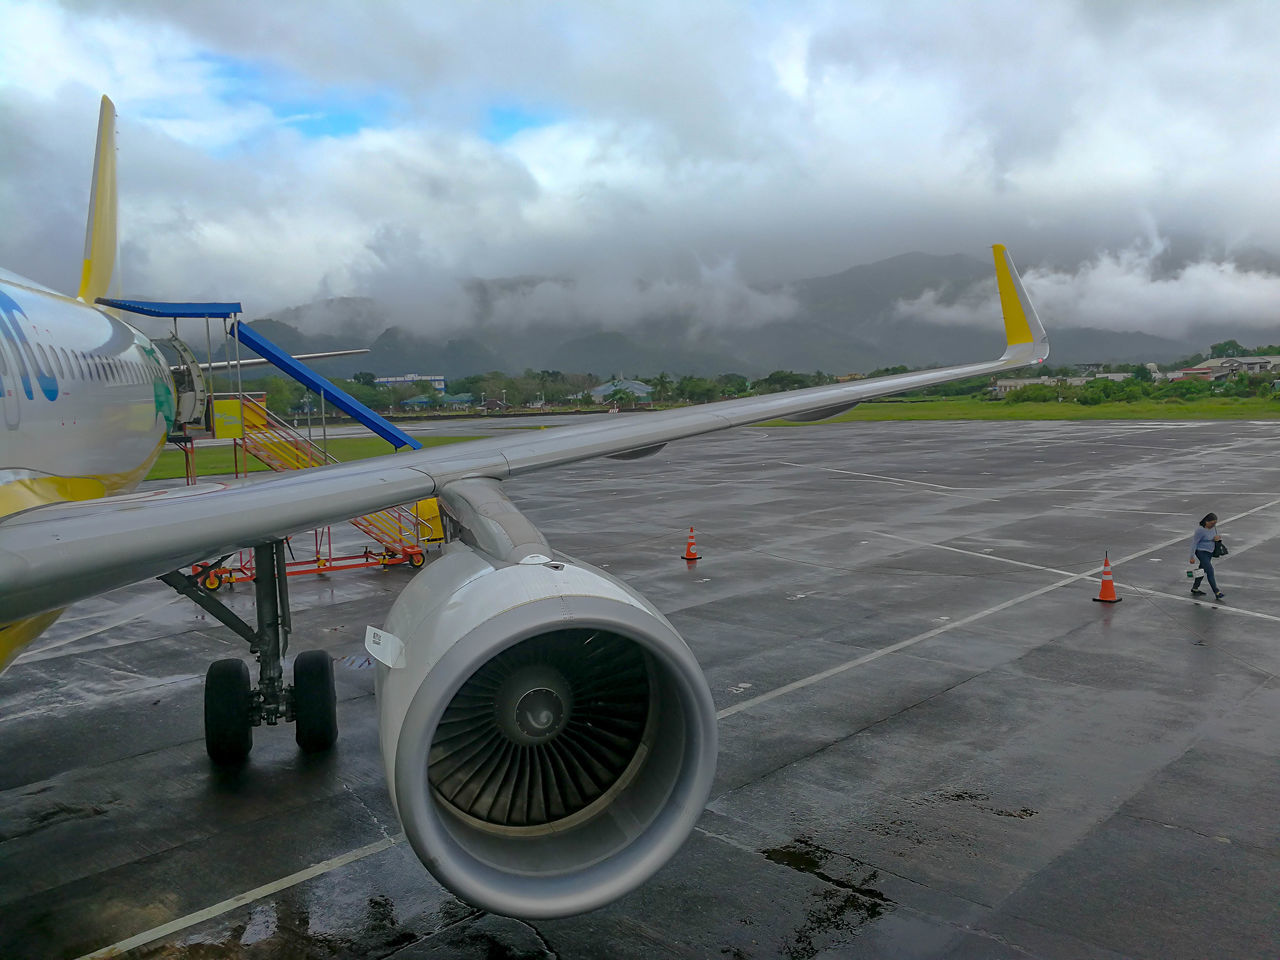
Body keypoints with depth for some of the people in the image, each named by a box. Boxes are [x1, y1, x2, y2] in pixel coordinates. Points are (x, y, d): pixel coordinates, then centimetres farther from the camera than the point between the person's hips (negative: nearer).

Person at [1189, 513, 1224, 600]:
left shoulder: (1212, 527, 2)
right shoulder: (1200, 530, -22)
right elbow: (1194, 542, -18)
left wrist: (1216, 538, -7)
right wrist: (1192, 556, -18)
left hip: (1209, 553, 9)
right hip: (1201, 552, -9)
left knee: (1203, 570, 16)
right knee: (1210, 571, -12)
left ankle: (1195, 589, 28)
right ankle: (1217, 593, -12)